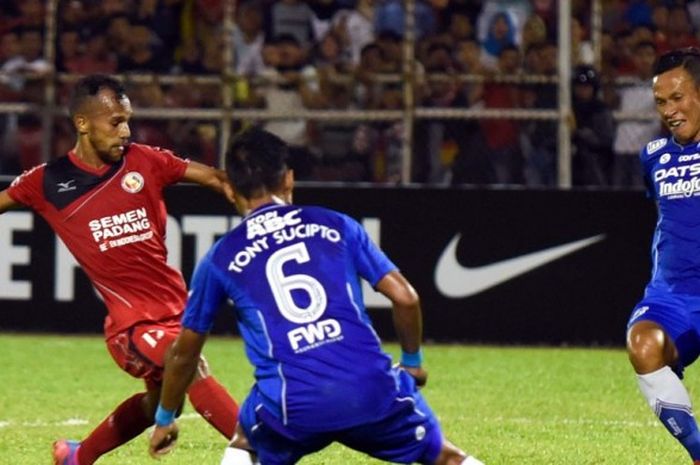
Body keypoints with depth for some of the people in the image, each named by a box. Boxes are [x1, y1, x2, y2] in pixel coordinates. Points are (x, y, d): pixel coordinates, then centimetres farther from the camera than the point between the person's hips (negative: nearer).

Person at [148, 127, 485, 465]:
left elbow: (184, 352, 24)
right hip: (374, 392, 0)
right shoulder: (335, 226, 13)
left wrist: (165, 419, 39)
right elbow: (405, 297, 9)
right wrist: (412, 361, 26)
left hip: (293, 409, 0)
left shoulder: (221, 258, 14)